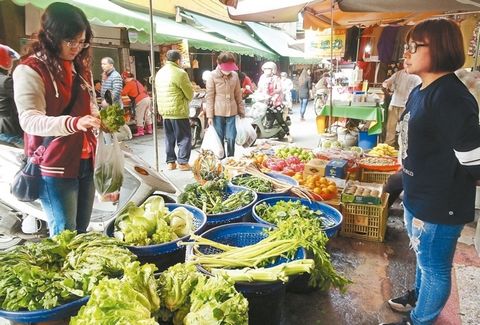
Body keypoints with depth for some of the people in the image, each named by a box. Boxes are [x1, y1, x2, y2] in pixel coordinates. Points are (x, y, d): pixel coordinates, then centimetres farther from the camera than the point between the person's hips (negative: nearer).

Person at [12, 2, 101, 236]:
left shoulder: (81, 66, 14)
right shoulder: (30, 71, -9)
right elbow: (29, 120, -21)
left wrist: (101, 118, 3)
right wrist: (73, 123, -38)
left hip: (85, 162, 7)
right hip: (54, 167, -6)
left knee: (82, 232, 12)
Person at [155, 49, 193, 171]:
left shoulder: (159, 73, 10)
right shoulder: (180, 73, -13)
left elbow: (158, 91, 14)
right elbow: (190, 93, -8)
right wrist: (186, 100, 11)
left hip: (164, 111, 7)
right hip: (178, 111, -7)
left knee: (169, 137, 15)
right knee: (184, 137, 2)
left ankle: (170, 162, 19)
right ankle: (183, 162, 2)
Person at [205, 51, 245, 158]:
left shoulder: (234, 75, 5)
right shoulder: (213, 76, -5)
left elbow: (238, 95, 11)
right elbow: (209, 97, -5)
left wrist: (241, 112, 12)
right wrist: (209, 116, -8)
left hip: (232, 113, 3)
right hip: (218, 113, -2)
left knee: (231, 139, 3)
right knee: (219, 139, 6)